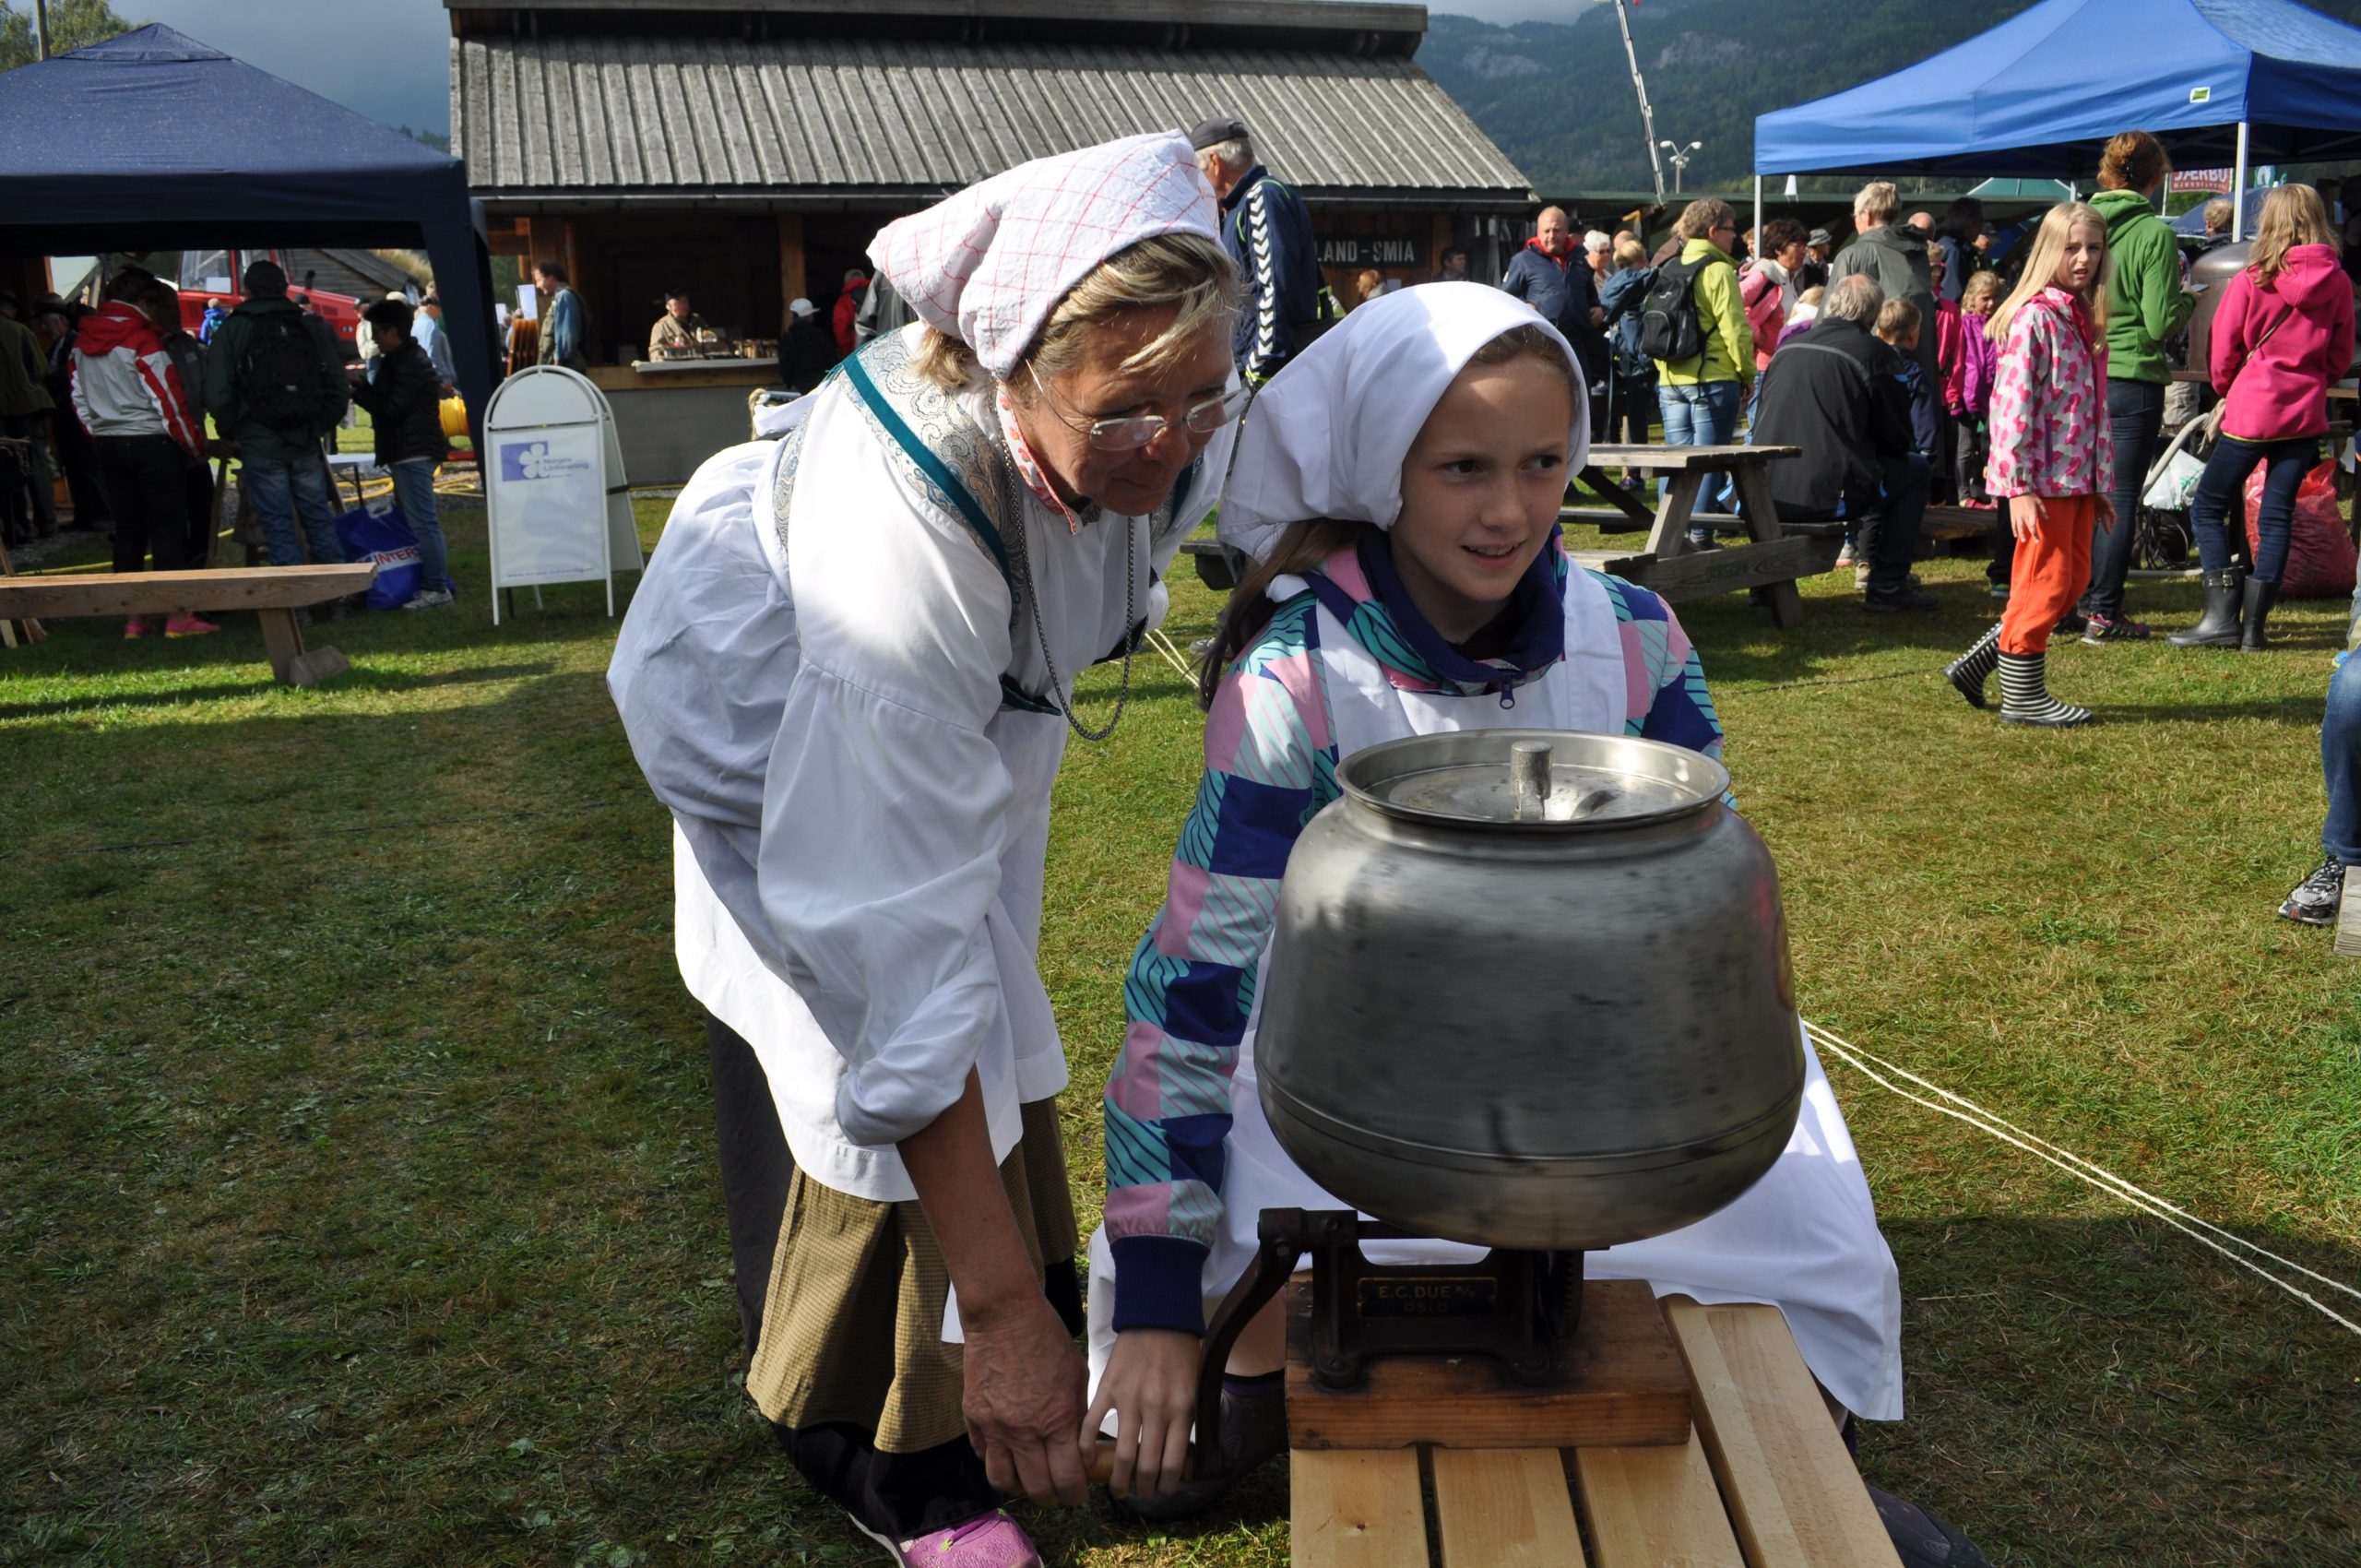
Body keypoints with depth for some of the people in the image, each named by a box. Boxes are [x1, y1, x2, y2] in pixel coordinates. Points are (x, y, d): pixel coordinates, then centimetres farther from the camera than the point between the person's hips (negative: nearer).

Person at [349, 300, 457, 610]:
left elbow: (392, 409, -18)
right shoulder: (400, 360, 19)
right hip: (409, 453, 11)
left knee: (422, 521, -10)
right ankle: (435, 582, 19)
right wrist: (365, 387, 5)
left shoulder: (410, 364, -14)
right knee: (412, 519, 15)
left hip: (413, 453, -11)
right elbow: (388, 401, 20)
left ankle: (436, 588, -9)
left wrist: (360, 390, -8)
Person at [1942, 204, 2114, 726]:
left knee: (2074, 579, 12)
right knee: (2046, 583, -2)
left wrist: (2102, 483, 17)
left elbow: (2096, 406, 19)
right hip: (2043, 478, -9)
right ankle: (2023, 697, 11)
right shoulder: (2033, 316, -12)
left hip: (2077, 477, 9)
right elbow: (2012, 403, -18)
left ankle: (1976, 662, 20)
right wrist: (2019, 487, -21)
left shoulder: (2086, 319, 14)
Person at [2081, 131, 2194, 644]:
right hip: (2132, 381, -4)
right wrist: (2185, 300, 8)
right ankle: (2102, 614, 5)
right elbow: (2161, 323, -11)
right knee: (2120, 497, 2)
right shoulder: (2155, 234, -11)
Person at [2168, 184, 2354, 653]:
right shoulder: (2338, 284, 0)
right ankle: (2254, 626, 8)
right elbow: (2340, 359, 8)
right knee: (2277, 517, 8)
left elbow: (2221, 358, -2)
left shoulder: (2250, 281, -10)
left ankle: (2222, 618, -4)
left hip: (2251, 412, -4)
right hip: (2306, 416, 4)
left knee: (2207, 509, 6)